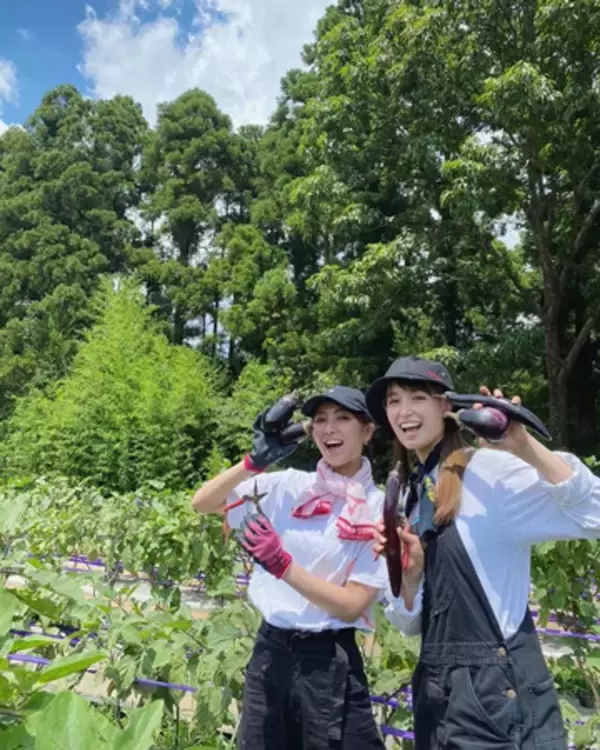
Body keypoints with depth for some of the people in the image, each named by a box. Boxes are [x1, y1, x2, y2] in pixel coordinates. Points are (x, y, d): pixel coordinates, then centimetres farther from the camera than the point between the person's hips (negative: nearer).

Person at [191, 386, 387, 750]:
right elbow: (202, 503, -3)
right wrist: (256, 460, -16)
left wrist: (281, 564, -23)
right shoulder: (289, 486, -2)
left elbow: (351, 606, -14)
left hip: (329, 662, -3)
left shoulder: (380, 509, -10)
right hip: (270, 650, 4)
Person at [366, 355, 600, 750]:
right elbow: (412, 624, 8)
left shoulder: (490, 469, -12)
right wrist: (409, 573, -10)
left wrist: (525, 446, -32)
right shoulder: (410, 495, 7)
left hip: (501, 691, -6)